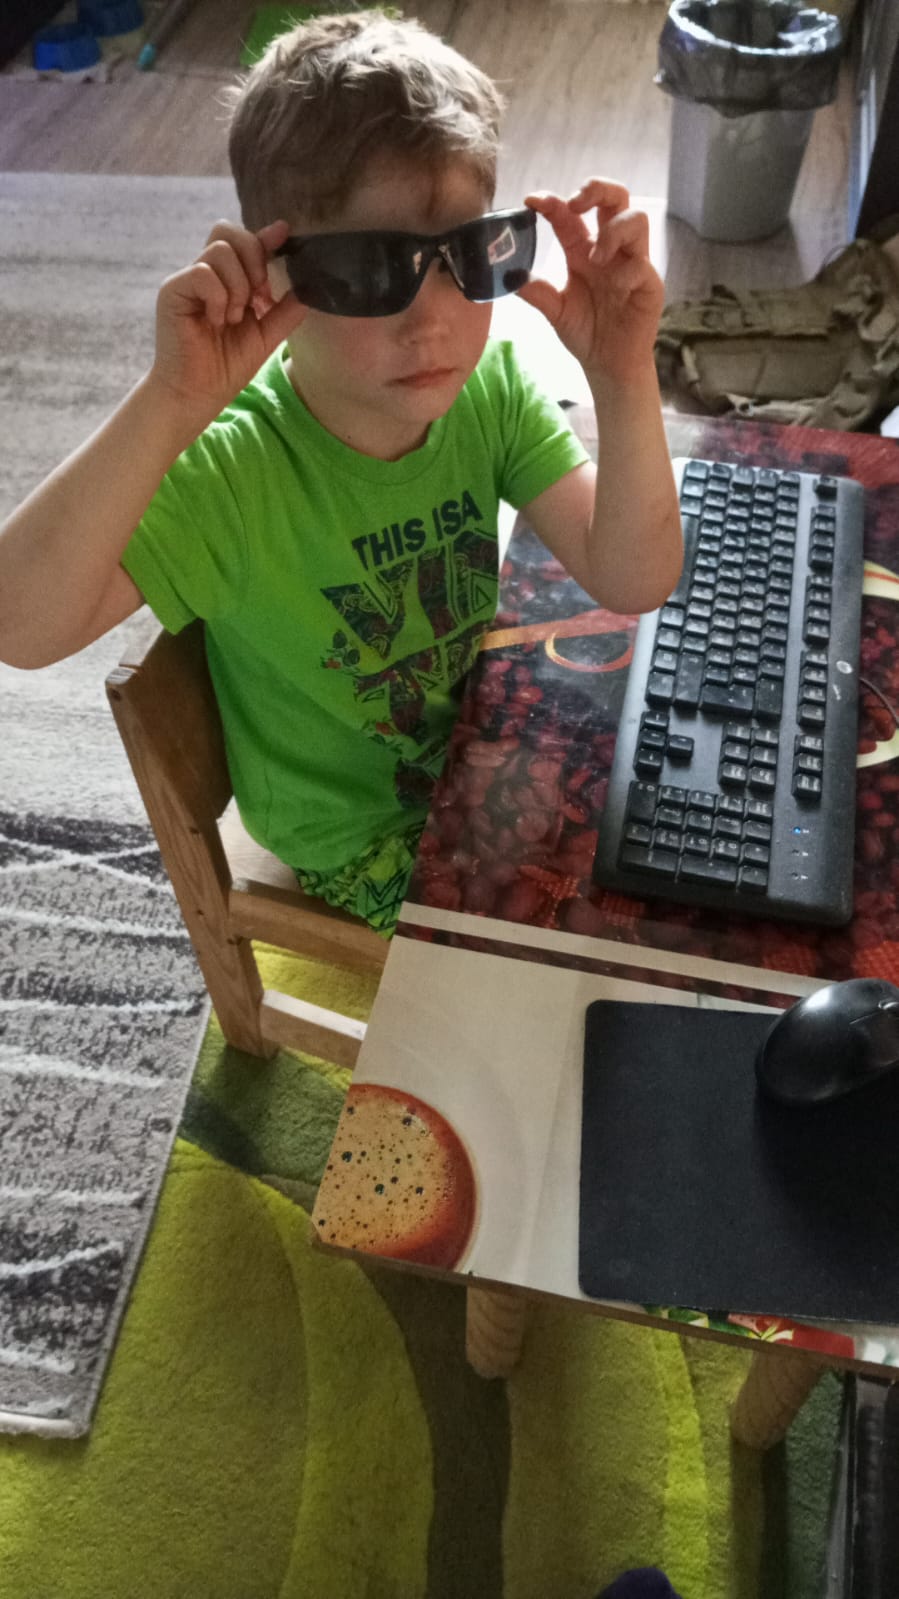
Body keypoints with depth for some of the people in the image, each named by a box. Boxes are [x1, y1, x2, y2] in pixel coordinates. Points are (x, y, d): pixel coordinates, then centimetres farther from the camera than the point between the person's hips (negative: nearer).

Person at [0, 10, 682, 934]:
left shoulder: (490, 380, -15)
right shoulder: (233, 467, -29)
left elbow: (631, 583, -21)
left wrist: (624, 380, -36)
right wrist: (170, 407, -49)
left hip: (483, 746, 5)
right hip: (356, 836, -4)